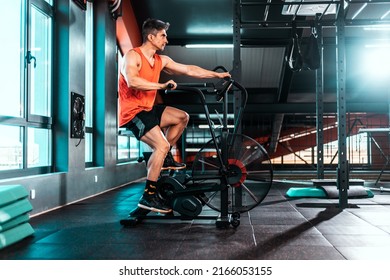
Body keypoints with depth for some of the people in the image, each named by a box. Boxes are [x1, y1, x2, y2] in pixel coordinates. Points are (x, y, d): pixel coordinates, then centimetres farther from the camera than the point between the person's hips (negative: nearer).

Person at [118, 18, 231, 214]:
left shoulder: (161, 60, 9)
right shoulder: (133, 55, -13)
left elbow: (189, 70, 11)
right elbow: (132, 81, -31)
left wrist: (217, 75, 9)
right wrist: (162, 86, -31)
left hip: (147, 109, 9)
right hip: (131, 112, -9)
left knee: (182, 117, 11)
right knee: (162, 145, -22)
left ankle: (165, 158, 17)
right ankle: (148, 196, -17)